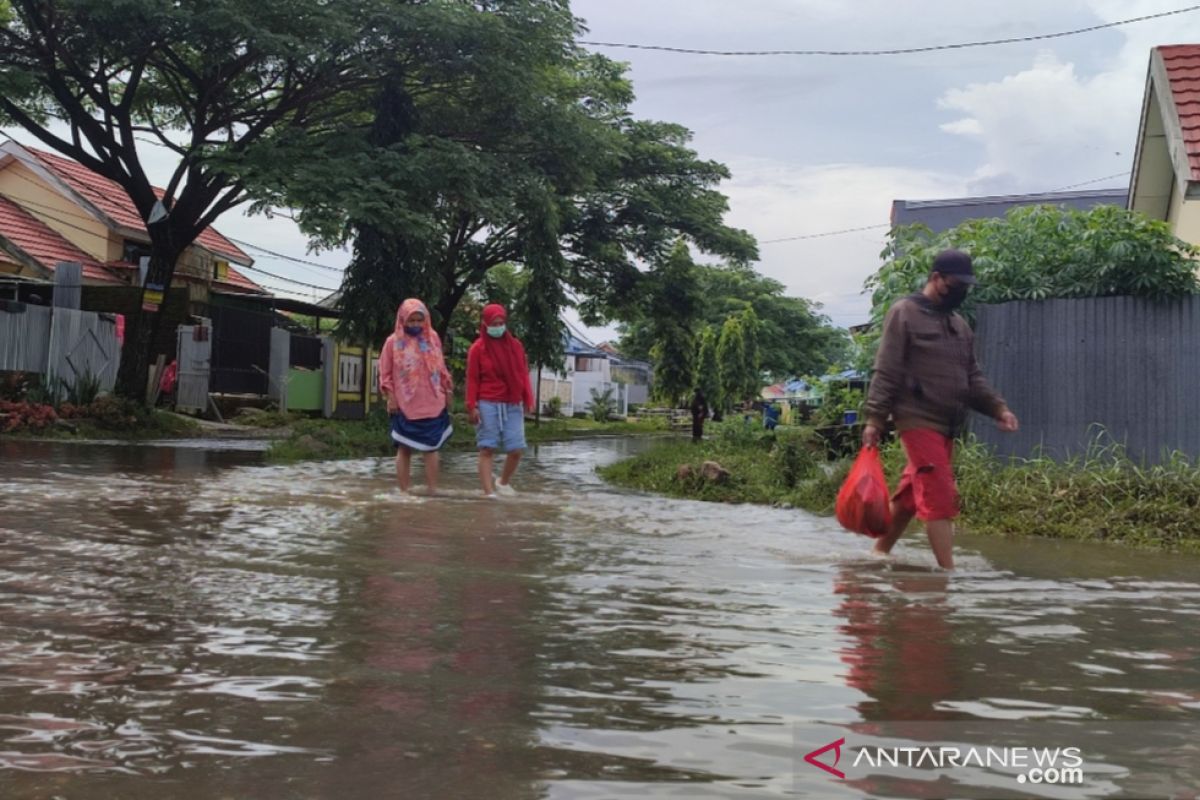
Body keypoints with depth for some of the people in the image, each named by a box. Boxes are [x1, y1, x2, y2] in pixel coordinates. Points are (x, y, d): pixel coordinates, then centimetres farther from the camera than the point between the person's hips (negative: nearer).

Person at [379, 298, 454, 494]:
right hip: (405, 406, -2)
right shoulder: (393, 342, -2)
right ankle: (405, 491, 9)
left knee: (431, 447, 5)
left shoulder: (432, 338, 5)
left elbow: (440, 368, 12)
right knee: (404, 449, 4)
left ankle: (432, 490, 10)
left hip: (432, 404, 2)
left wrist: (447, 391, 12)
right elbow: (385, 373, 0)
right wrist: (391, 398, -6)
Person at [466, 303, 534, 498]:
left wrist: (528, 400, 5)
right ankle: (489, 493, -2)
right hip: (488, 404, -3)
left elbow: (523, 374, 12)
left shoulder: (515, 346, 9)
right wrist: (472, 406, -10)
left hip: (513, 405, 3)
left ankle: (504, 482, 26)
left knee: (516, 449, 1)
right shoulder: (478, 348, -1)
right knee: (487, 449, -3)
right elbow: (472, 379, -3)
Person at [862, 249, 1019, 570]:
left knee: (911, 494, 13)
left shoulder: (959, 325, 19)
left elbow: (973, 377, 18)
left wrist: (998, 408, 3)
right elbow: (886, 373, -9)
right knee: (940, 496, -12)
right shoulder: (905, 314, -4)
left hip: (947, 425, 8)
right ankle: (949, 571, -12)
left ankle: (880, 552, 26)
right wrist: (875, 419, -14)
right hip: (919, 420, -8)